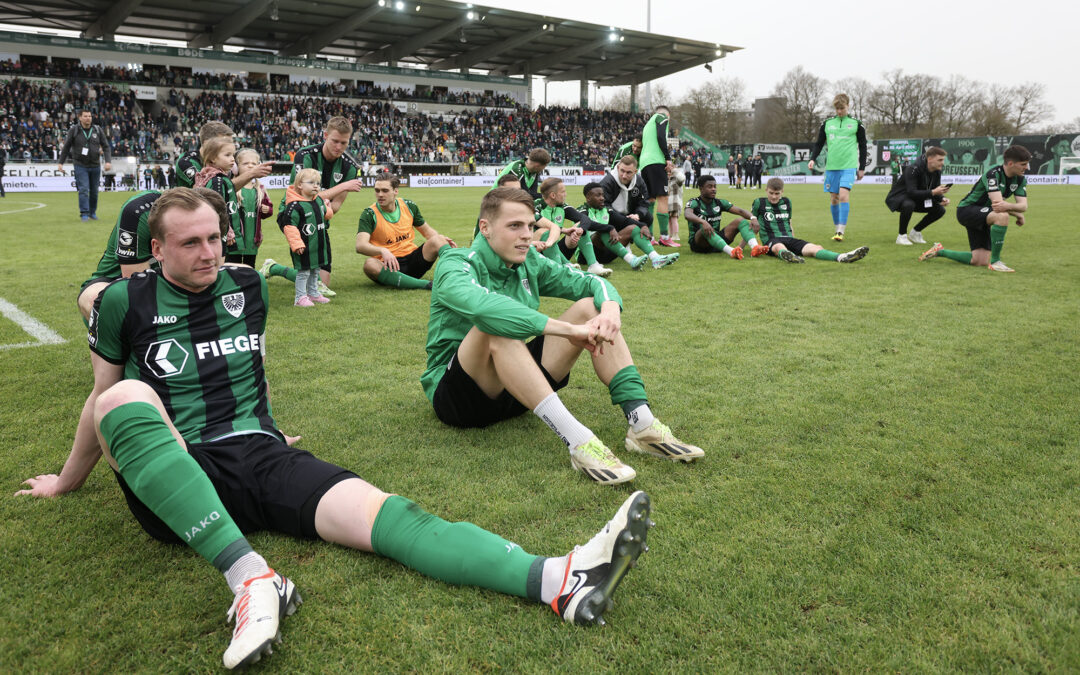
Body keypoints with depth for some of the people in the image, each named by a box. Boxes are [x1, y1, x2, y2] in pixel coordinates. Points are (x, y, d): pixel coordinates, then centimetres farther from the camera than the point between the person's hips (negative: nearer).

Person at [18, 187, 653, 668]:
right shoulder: (126, 302, 3)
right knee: (125, 400, -36)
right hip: (171, 481, -2)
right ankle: (251, 577, -44)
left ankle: (563, 581, -42)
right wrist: (68, 479, 28)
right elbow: (103, 396, 16)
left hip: (259, 456, 2)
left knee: (384, 513, -23)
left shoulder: (247, 284, 11)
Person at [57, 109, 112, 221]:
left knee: (94, 190, 9)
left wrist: (108, 161, -9)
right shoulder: (74, 130, -2)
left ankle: (92, 212, 23)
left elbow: (106, 147, 5)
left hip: (95, 165, 3)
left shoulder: (98, 130, 3)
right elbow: (66, 147, 5)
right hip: (80, 165, -2)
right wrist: (61, 162, 5)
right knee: (83, 189, -11)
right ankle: (84, 214, -10)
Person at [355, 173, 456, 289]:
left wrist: (440, 238, -4)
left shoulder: (409, 206, 6)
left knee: (436, 240, -21)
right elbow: (360, 246, -19)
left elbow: (427, 230, 19)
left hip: (413, 260, 3)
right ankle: (426, 285, -42)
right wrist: (383, 251, -39)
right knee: (369, 264, -36)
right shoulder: (369, 215, -6)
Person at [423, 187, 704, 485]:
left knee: (591, 308, -8)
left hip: (518, 388, 6)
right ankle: (577, 440, -44)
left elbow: (590, 282, 3)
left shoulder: (529, 263, 5)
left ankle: (641, 424, -21)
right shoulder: (455, 265, -15)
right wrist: (569, 329, -42)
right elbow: (482, 305, -38)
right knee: (496, 326, -37)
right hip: (456, 392, -6)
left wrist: (610, 310, -22)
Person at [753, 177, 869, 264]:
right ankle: (788, 256, -81)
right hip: (771, 240, -4)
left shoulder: (786, 202, 20)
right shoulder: (759, 203, 7)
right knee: (780, 247, -44)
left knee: (814, 248, -25)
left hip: (789, 238, 4)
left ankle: (842, 257, -51)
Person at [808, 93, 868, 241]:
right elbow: (819, 143, 16)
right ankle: (837, 229, 17)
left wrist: (862, 168, 9)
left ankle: (841, 231, -19)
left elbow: (862, 146, 10)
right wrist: (812, 159, -1)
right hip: (831, 166, 3)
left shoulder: (856, 124, 5)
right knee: (834, 198, 5)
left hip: (849, 166, -3)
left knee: (843, 195, -17)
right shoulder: (827, 123, 9)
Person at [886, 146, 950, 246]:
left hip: (916, 200, 8)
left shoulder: (937, 171, -5)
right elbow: (911, 192, -36)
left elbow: (936, 192, 2)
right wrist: (932, 192, -41)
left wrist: (942, 199, -20)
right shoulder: (914, 169, -28)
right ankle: (902, 236, -19)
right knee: (909, 205, -40)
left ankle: (915, 233, 10)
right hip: (898, 197, -8)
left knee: (940, 210, -6)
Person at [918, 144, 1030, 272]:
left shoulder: (1020, 179, 0)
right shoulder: (993, 174, -22)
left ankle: (939, 251, 19)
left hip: (981, 216, 8)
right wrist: (1018, 214, -21)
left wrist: (1007, 206, -34)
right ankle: (995, 262, -26)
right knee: (1002, 215, -37)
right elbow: (998, 202, -32)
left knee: (979, 261, -3)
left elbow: (1023, 205, -12)